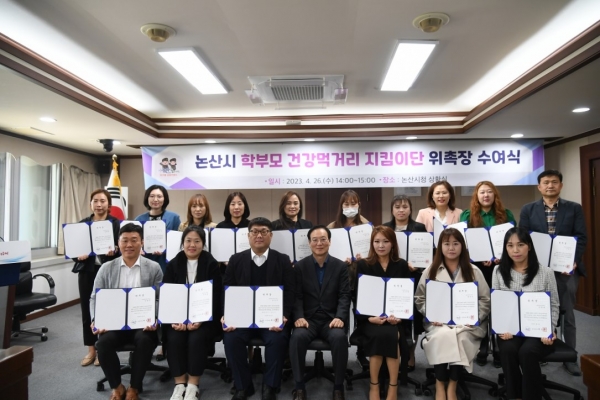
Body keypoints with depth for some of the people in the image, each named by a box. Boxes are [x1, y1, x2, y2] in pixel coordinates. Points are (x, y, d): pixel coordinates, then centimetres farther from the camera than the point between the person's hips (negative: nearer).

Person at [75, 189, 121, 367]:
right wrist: (78, 256, -13)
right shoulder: (82, 224, 8)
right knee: (87, 310, 8)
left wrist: (114, 251, -25)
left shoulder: (116, 223, -2)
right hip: (87, 272, 3)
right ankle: (91, 350, 22)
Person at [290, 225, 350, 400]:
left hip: (331, 318, 0)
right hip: (308, 318, 0)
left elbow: (344, 296, -1)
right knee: (297, 337, -31)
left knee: (340, 338, -32)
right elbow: (297, 296, 0)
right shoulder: (300, 266, 6)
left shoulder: (341, 266, 7)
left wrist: (340, 317, -18)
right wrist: (299, 317, -17)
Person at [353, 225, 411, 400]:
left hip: (394, 317, 1)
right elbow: (357, 298, 0)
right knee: (381, 335, -32)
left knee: (390, 335, -31)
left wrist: (399, 316, -12)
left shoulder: (402, 265, 8)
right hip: (370, 318, -1)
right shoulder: (363, 265, 3)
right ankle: (374, 385, -12)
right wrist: (369, 317, -16)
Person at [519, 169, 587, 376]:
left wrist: (574, 261, -14)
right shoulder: (528, 209, 5)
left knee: (567, 314, 8)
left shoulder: (574, 208, 5)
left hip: (566, 268, 0)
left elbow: (581, 238, -1)